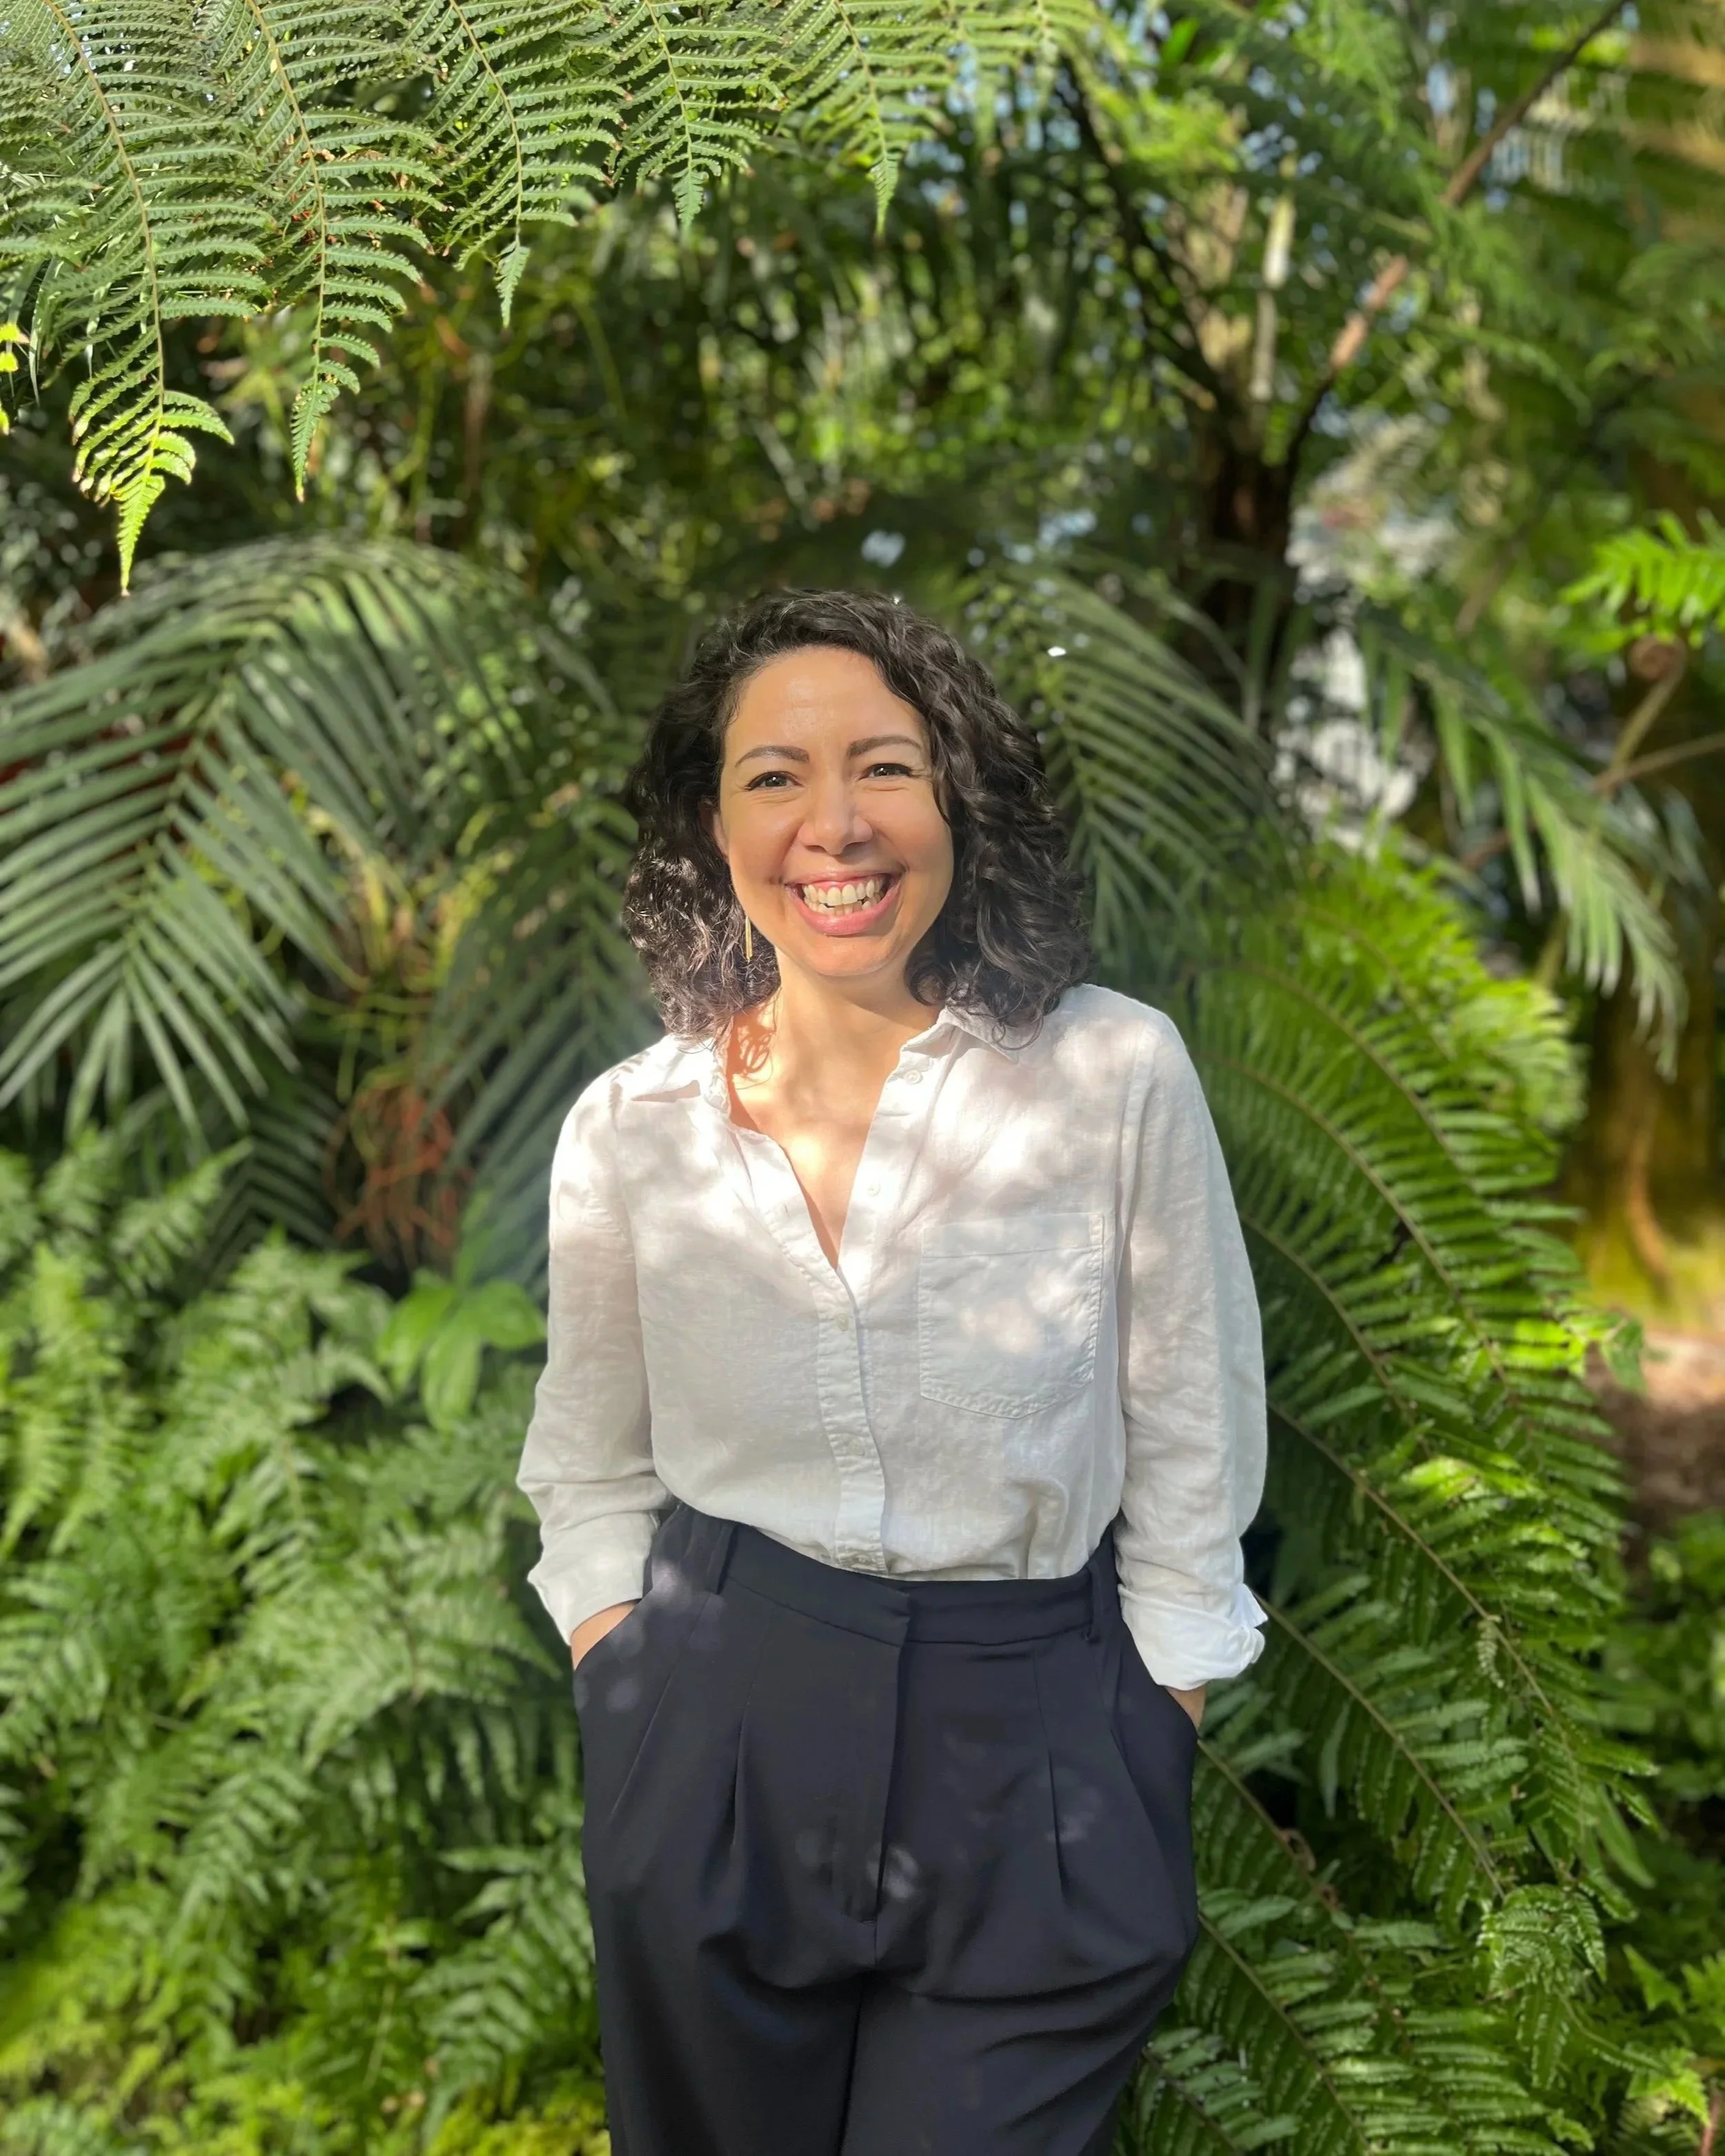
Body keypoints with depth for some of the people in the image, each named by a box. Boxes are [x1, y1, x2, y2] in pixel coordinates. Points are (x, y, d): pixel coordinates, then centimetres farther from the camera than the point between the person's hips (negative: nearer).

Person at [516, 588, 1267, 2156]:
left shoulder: (1118, 1072, -11)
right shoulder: (628, 1130, -4)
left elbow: (1190, 1453, -2)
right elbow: (591, 1468, 9)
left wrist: (1151, 1748, -1)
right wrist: (627, 1689, 1)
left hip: (1033, 1754, -1)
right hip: (711, 1751, 2)